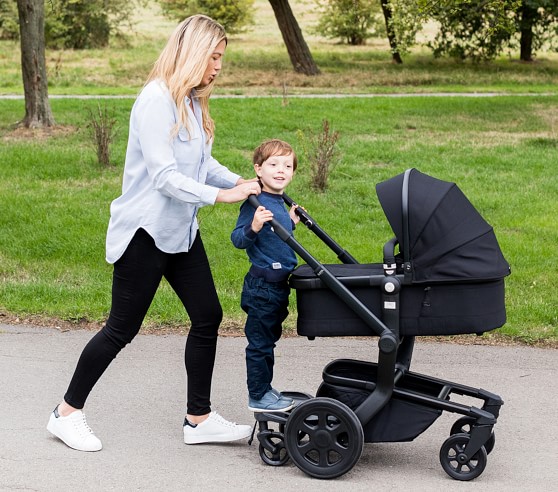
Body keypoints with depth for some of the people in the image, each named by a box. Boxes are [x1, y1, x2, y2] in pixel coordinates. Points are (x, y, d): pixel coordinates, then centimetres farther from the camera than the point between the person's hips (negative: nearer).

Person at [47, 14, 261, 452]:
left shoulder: (192, 101, 10)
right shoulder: (156, 100, -19)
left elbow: (203, 163, 14)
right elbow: (164, 176, -25)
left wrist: (242, 182, -3)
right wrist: (221, 195, -27)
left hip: (180, 231, 9)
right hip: (145, 233, -9)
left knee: (208, 316, 7)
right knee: (122, 328, 0)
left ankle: (199, 419, 17)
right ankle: (68, 413, 15)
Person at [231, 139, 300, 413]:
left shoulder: (280, 202, 11)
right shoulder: (255, 203, -18)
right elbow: (237, 239, -23)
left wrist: (291, 222, 18)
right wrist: (254, 227, -39)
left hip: (279, 284, 10)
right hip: (262, 285, -9)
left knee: (268, 339, 19)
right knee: (260, 341, 0)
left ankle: (264, 390, 30)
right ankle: (258, 396, 10)